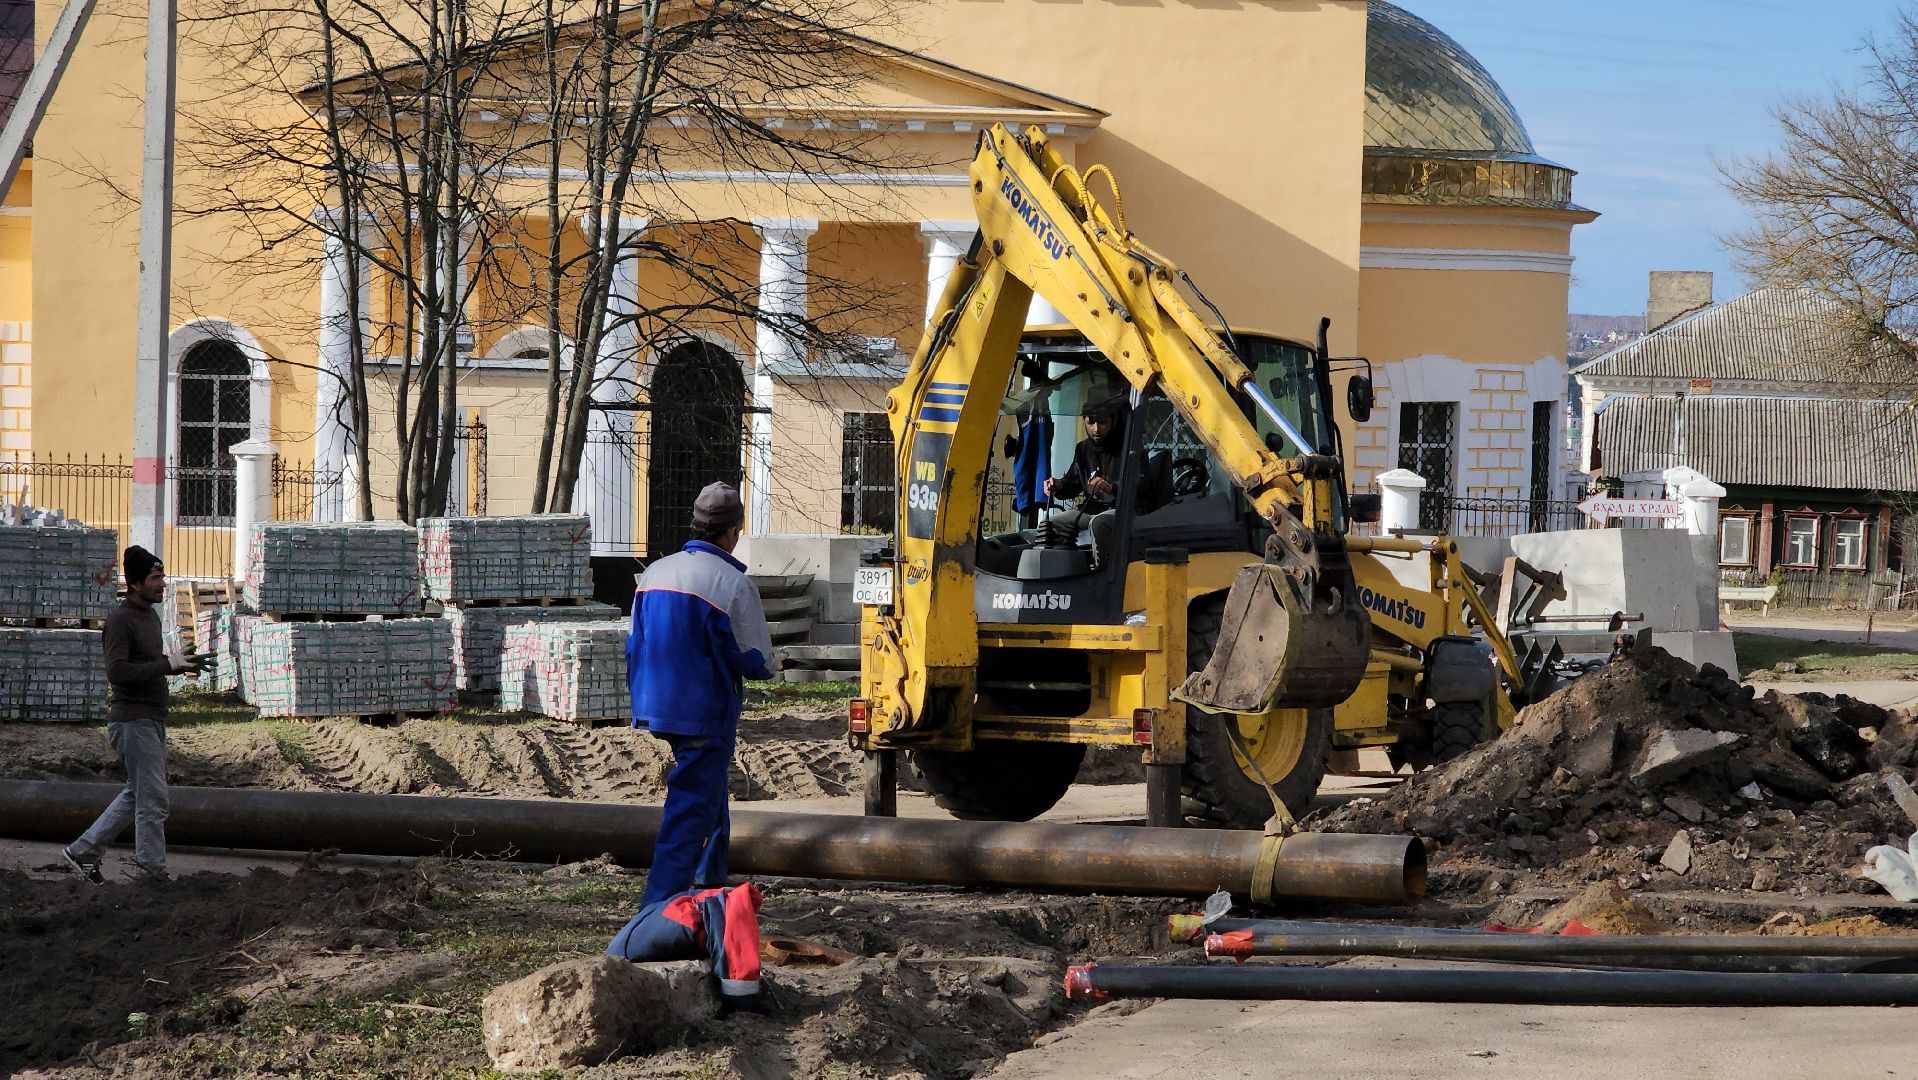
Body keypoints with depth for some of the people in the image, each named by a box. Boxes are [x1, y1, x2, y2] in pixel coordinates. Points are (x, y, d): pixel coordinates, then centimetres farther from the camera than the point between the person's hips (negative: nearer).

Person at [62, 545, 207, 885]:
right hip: (133, 720, -10)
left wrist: (181, 663, 10)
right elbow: (117, 671, -25)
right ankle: (152, 869, 2)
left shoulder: (151, 616, 15)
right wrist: (167, 664, -25)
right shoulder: (120, 620, -15)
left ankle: (84, 850, 22)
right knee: (153, 799, -6)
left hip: (152, 720, 10)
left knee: (136, 794, 16)